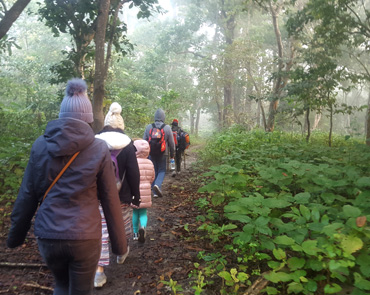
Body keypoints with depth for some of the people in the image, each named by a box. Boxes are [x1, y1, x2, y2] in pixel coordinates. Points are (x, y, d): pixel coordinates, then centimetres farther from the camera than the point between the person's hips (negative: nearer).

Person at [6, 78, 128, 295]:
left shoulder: (41, 145, -2)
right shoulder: (99, 149, -8)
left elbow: (27, 195, 2)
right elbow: (110, 200, -6)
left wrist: (16, 234, 15)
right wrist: (119, 243, 3)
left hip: (48, 235, 3)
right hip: (84, 236, -2)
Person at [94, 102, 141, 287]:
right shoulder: (127, 145, -8)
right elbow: (134, 174, -8)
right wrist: (136, 196, 1)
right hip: (122, 195, -1)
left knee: (101, 230, 3)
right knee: (122, 226, 20)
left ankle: (99, 271, 1)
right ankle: (121, 253, 43)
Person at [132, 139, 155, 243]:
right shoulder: (150, 163, -1)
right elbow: (152, 178, 8)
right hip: (146, 191, 2)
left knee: (135, 212, 12)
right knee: (143, 212, 11)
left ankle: (136, 233, 22)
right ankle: (143, 227, -16)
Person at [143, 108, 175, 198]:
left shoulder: (148, 127, 1)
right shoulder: (167, 128, -5)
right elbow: (171, 143, -1)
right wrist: (172, 154, 12)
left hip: (151, 154, 2)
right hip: (162, 154, -2)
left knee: (154, 171, 12)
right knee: (162, 171, 9)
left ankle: (155, 192, 14)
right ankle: (157, 185, -17)